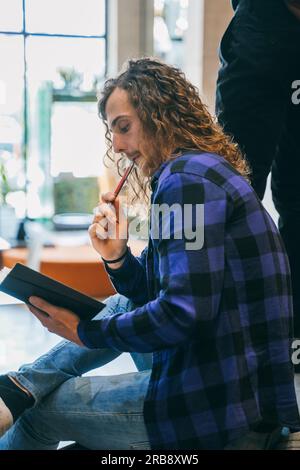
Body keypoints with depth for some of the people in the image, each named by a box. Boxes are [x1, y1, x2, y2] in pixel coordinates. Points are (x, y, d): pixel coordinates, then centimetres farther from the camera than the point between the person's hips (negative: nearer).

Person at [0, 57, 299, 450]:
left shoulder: (186, 178, -16)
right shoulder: (206, 169, 16)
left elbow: (185, 313, -25)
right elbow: (156, 294, 19)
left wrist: (87, 333, -13)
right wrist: (116, 257, 0)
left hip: (218, 414, -10)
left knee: (40, 411, 1)